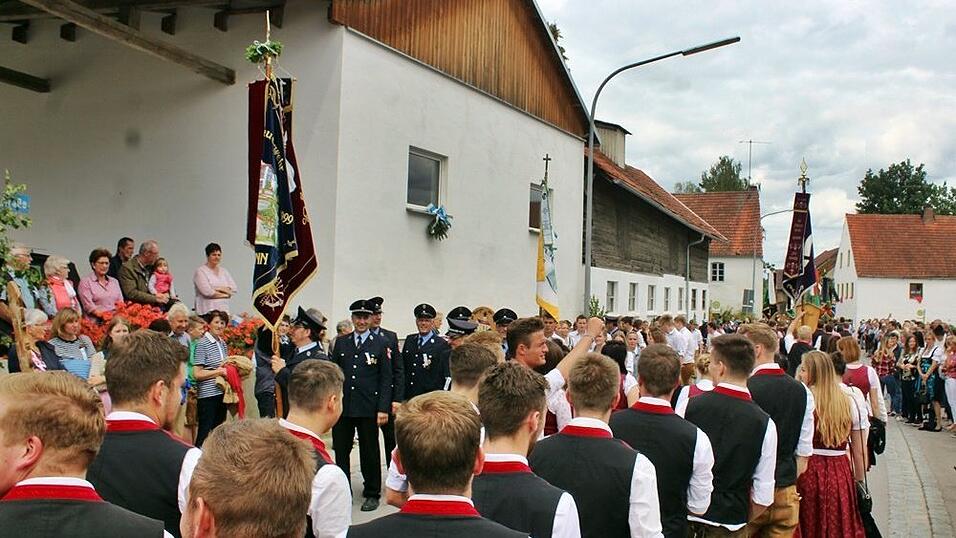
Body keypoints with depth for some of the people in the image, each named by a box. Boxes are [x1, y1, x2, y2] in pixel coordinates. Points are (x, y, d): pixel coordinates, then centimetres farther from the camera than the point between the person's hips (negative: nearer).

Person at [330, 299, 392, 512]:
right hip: (342, 406, 3)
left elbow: (386, 378, -2)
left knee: (370, 452, 7)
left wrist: (383, 408, -8)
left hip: (368, 407, -3)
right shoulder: (341, 343, 10)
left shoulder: (381, 343, 1)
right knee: (340, 450, 8)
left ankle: (372, 493, 20)